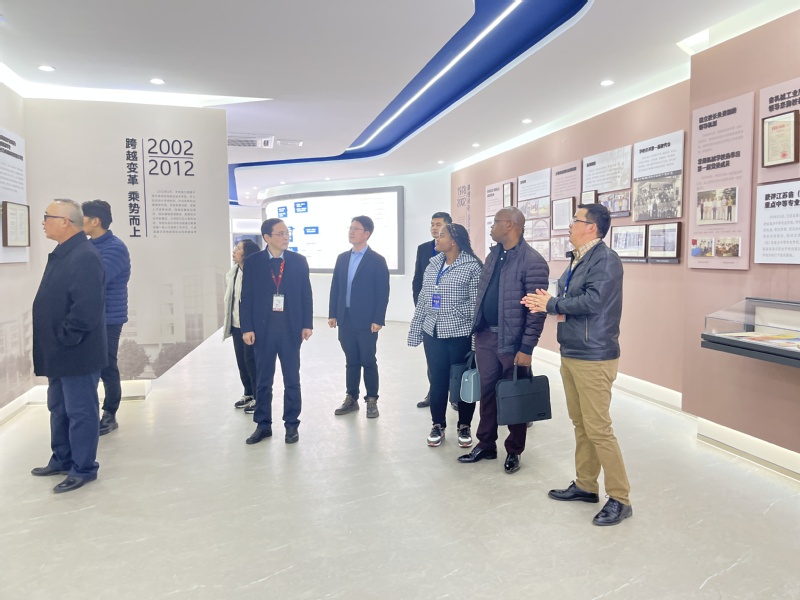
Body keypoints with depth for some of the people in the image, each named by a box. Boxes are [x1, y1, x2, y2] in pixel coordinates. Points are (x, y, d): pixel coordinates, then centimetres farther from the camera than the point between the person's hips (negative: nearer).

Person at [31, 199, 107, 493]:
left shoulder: (85, 256, -21)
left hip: (78, 354, -10)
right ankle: (62, 460, 36)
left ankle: (83, 469, 15)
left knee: (80, 412, 2)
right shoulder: (62, 254, 13)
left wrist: (66, 340, -19)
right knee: (59, 409, 21)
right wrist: (56, 344, 15)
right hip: (60, 353, 10)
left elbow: (87, 308, -28)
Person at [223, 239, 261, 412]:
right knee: (241, 360, 15)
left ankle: (258, 397, 13)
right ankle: (248, 394, 29)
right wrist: (228, 321, 13)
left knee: (251, 361, -1)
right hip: (236, 325, 8)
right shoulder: (232, 273, 8)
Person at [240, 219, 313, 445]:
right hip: (263, 328, 0)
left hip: (290, 328, 0)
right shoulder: (252, 261, 0)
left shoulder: (299, 261, 1)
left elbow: (306, 295, 3)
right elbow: (246, 297, -1)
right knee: (263, 380, 10)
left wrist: (307, 324, -2)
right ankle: (263, 425, 22)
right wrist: (247, 328, -6)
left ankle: (291, 424, 20)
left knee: (292, 379, 8)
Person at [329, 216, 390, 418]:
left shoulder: (377, 260, -6)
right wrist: (332, 314, 6)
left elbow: (383, 293, -9)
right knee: (351, 361, 12)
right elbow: (335, 287, 11)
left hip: (366, 320, -5)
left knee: (368, 362, 4)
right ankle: (351, 398, 22)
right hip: (345, 319, 5)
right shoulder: (342, 258, 10)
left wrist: (378, 320, -14)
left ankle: (372, 401, 15)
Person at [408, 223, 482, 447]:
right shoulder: (432, 265, 9)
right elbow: (422, 299, 11)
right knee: (437, 380, 10)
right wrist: (416, 330, 10)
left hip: (460, 334, -5)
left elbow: (477, 304, -11)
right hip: (433, 333, 5)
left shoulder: (472, 267, -8)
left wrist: (476, 338, -13)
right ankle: (438, 425, 26)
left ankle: (465, 426, 25)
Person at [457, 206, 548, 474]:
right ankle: (486, 445, 28)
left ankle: (514, 451, 22)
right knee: (486, 393, 14)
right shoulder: (493, 255, 10)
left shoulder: (532, 261, -14)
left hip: (511, 341, -7)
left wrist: (527, 347, -18)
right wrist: (477, 330, 15)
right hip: (486, 337, 7)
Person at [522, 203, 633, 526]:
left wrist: (551, 304, -13)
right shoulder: (577, 259, 14)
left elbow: (592, 301, -24)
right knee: (580, 424, 16)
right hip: (570, 354, 9)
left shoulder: (605, 259, -13)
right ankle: (585, 485, 28)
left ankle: (620, 499, 7)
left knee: (598, 429, -5)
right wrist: (546, 303, -8)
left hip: (593, 358, -9)